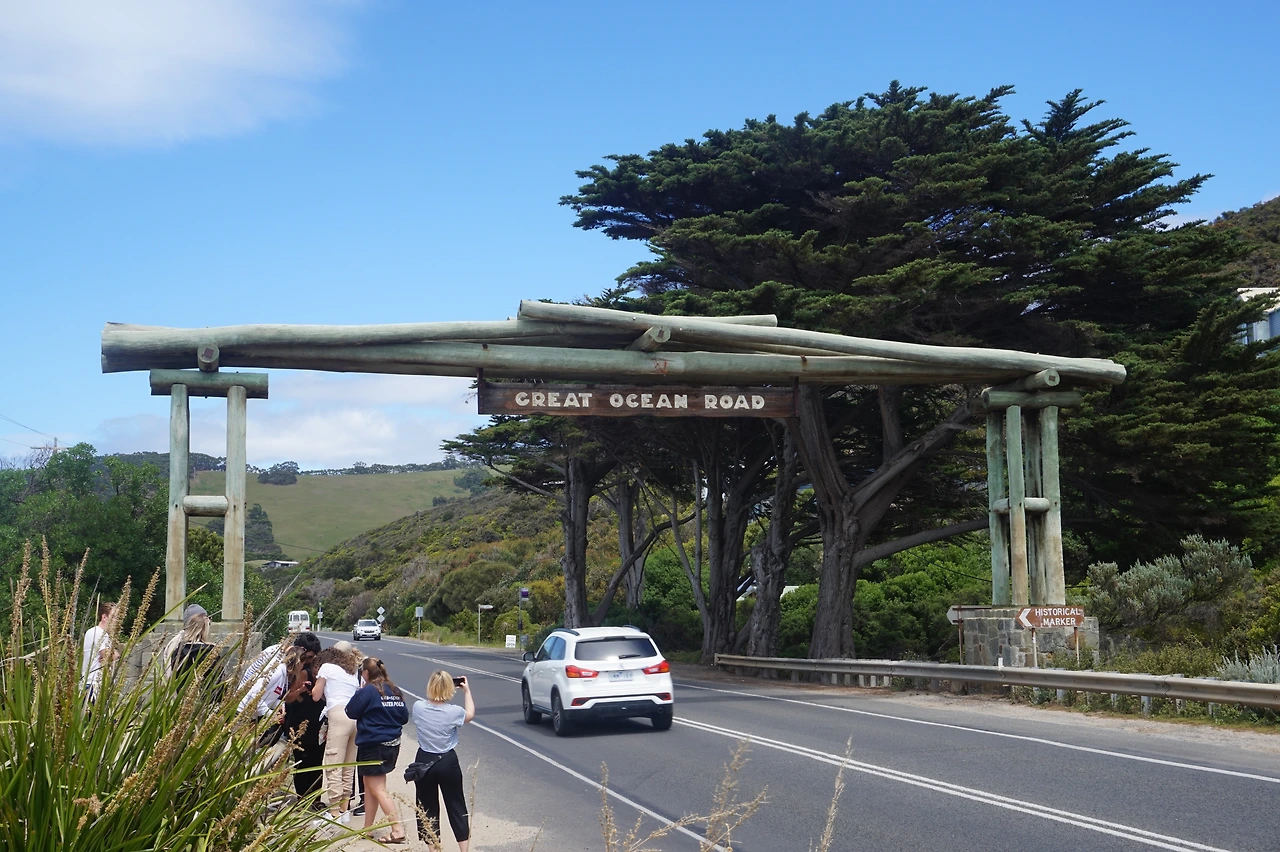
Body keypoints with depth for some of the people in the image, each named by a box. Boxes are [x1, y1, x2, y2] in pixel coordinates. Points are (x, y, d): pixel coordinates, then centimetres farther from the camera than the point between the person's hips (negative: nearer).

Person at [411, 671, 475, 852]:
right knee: (456, 806, 11)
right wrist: (467, 691, 18)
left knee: (427, 808, 13)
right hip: (448, 762, -1)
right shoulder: (454, 712, -16)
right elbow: (470, 714, 8)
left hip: (424, 761, 1)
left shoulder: (418, 708, -13)